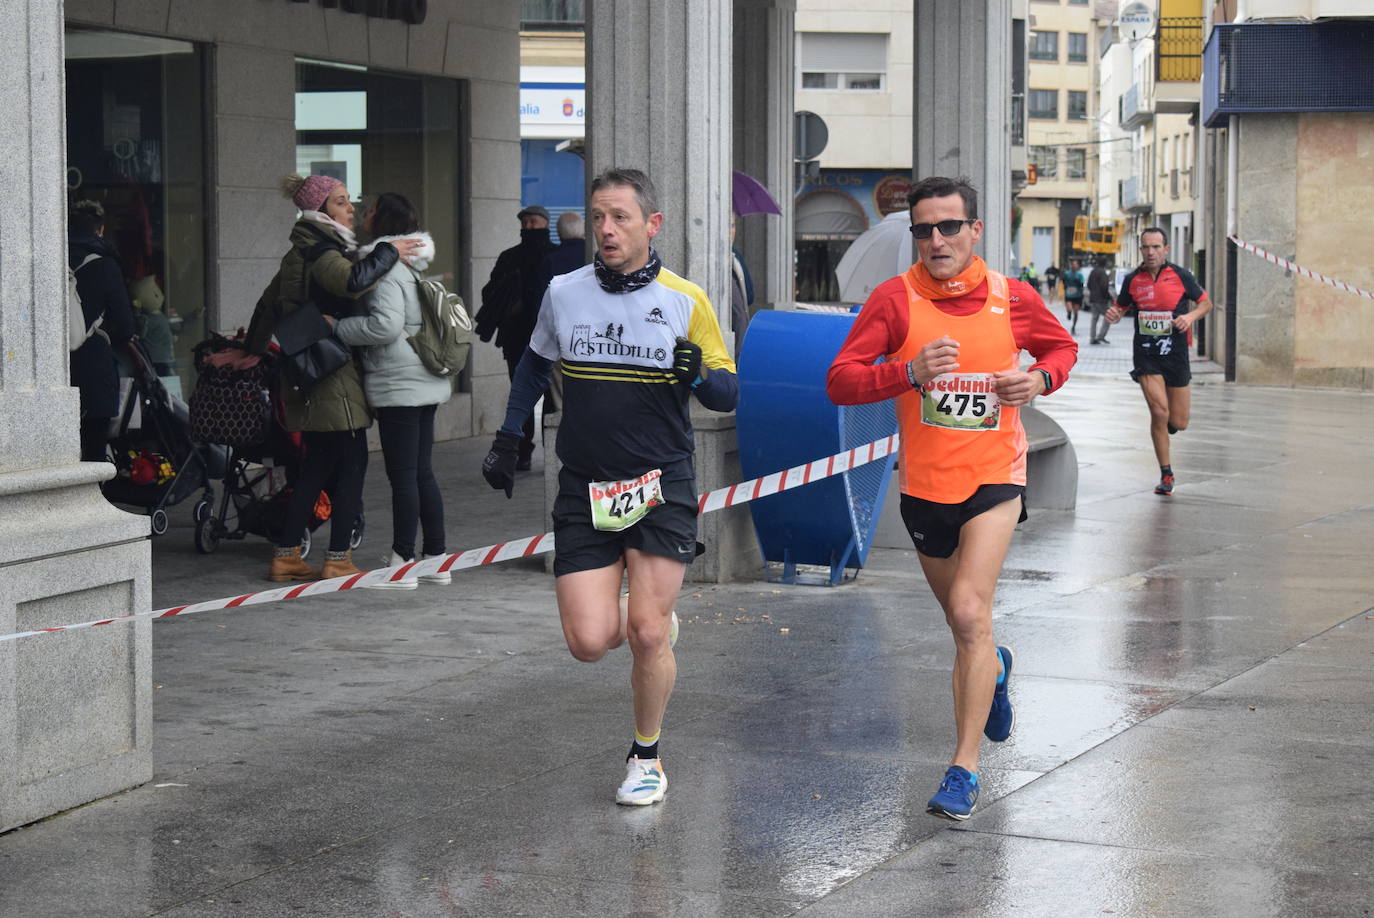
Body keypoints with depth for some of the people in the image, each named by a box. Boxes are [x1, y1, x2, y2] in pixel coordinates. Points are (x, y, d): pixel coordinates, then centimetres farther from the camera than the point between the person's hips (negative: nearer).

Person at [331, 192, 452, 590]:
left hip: (398, 386, -9)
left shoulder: (386, 267, -14)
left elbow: (386, 325, -23)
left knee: (403, 475, -5)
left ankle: (403, 564, -2)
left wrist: (337, 328, -13)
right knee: (422, 472, 13)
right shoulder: (411, 265, 15)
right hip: (425, 381, 9)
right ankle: (436, 557, 17)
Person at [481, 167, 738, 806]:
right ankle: (654, 623, 29)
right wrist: (508, 439, 17)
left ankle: (646, 756, 15)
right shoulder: (564, 293, 3)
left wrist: (698, 373, -20)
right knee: (588, 642, -7)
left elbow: (727, 394, 2)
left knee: (647, 633, -9)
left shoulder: (685, 301, -3)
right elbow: (535, 364, 21)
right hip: (584, 490, 2)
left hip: (660, 487, -2)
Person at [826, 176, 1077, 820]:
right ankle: (995, 667, 56)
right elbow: (840, 381, -12)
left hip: (994, 478, -2)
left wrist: (1040, 379, -6)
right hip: (924, 484, 2)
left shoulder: (1012, 298, -3)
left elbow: (1062, 347, 16)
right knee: (964, 623, 18)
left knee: (969, 613, -19)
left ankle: (964, 769, -13)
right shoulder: (896, 299, -8)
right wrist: (910, 372, -27)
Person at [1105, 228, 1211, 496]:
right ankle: (1166, 475, -1)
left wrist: (1191, 316, -13)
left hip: (1176, 354, 0)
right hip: (1146, 355, 0)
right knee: (1159, 412, -15)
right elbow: (1121, 306, 16)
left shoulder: (1180, 276, -3)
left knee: (1178, 423, 1)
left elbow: (1206, 303, 7)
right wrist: (1114, 315, -7)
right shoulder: (1132, 280, 1)